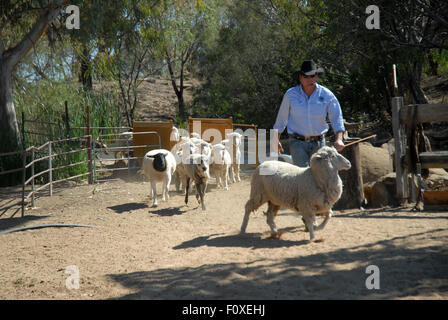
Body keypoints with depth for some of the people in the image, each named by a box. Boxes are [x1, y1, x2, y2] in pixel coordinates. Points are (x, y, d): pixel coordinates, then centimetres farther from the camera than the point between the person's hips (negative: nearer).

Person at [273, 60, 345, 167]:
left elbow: (337, 118, -4)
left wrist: (339, 139, -20)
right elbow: (281, 118, 10)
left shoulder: (327, 95, -1)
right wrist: (276, 141, 12)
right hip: (298, 143, -2)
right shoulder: (291, 94, 0)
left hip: (319, 143, 2)